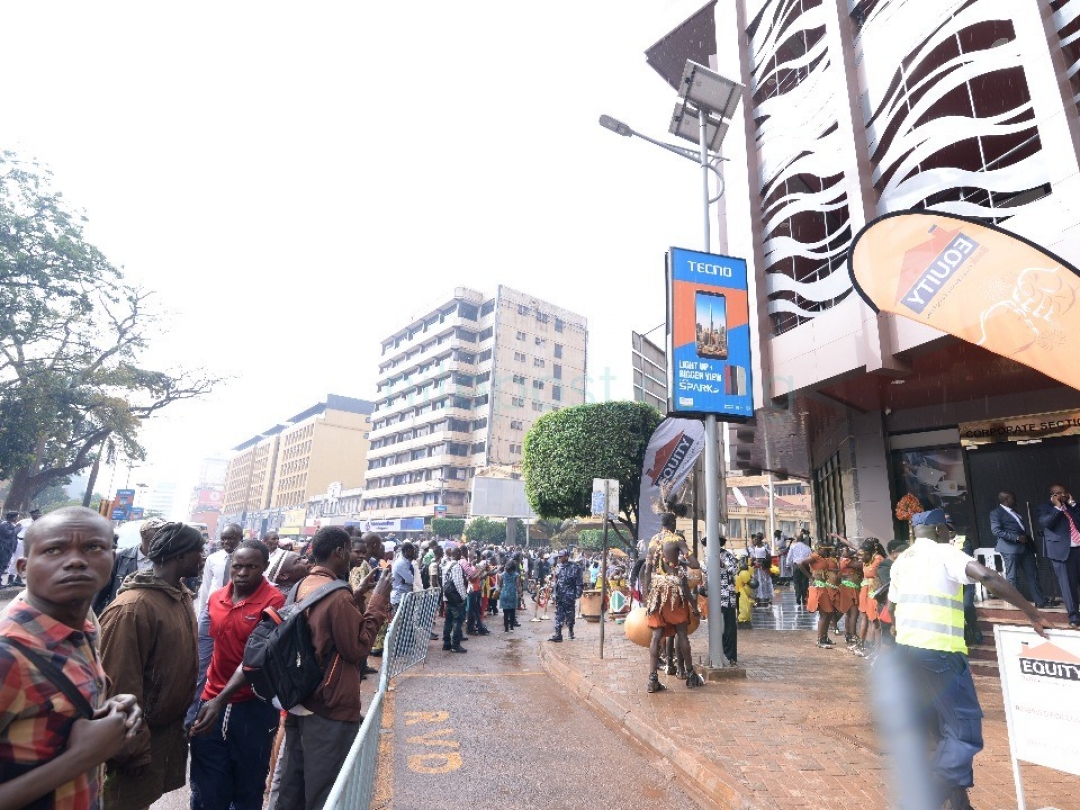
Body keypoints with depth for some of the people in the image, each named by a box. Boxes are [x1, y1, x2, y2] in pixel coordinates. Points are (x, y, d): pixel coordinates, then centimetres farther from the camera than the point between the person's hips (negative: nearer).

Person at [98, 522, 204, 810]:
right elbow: (120, 685, -24)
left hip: (171, 728, 8)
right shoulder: (132, 608, -27)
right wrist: (131, 748, -19)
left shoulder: (182, 595, 2)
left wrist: (180, 716, 13)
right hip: (140, 734, -8)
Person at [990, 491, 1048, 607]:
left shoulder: (1015, 511, 22)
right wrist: (1016, 538, -19)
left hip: (1025, 546, 8)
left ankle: (1040, 601, 12)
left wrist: (1028, 538, 9)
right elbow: (996, 531, -15)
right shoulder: (996, 513, -6)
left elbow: (1022, 528, 26)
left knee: (1032, 575, 7)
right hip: (1011, 548, -8)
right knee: (1012, 576, -1)